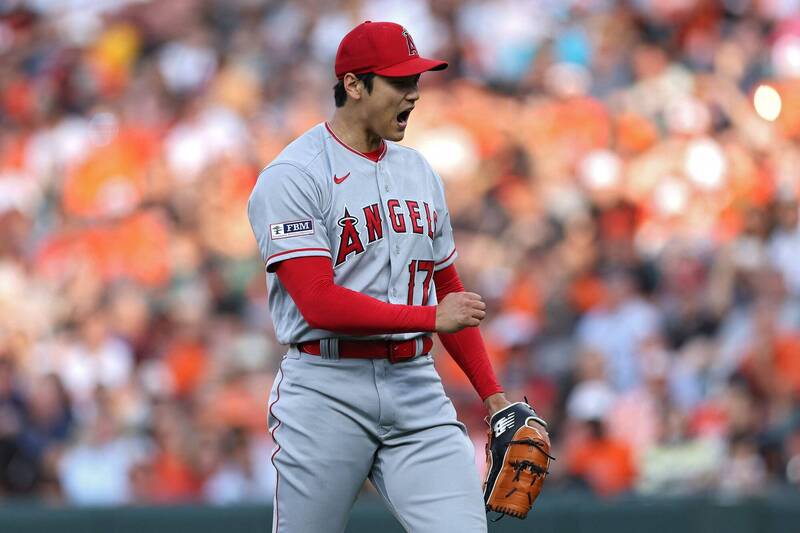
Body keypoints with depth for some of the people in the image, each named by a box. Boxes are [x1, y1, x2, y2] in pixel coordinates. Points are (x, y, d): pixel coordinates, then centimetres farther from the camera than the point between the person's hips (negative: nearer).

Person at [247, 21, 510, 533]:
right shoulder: (291, 178, -7)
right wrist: (432, 317, -15)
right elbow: (320, 304, -17)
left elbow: (449, 293, 21)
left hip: (417, 388, 5)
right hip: (327, 392, -5)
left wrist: (495, 398, 13)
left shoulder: (419, 172, 15)